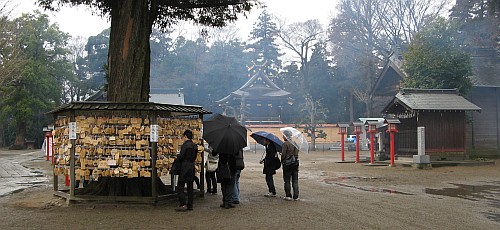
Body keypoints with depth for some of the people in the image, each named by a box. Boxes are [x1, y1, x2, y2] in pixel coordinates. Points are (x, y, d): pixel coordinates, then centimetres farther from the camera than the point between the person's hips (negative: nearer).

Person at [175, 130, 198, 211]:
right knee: (190, 187, 11)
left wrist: (177, 156, 4)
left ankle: (183, 204, -9)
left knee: (180, 186, -3)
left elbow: (181, 157, -16)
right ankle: (190, 205, 13)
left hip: (185, 167, -8)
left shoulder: (185, 145, -13)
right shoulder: (195, 146, 11)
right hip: (192, 167, 8)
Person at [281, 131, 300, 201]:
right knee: (295, 181, 9)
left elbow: (283, 154, -14)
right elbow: (297, 152, 10)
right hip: (295, 163, 6)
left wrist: (282, 161, -1)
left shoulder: (285, 144, -12)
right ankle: (296, 196, 10)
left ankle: (288, 196, 7)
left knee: (287, 181, 4)